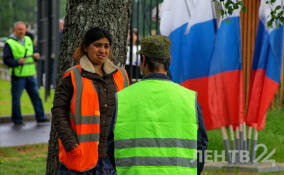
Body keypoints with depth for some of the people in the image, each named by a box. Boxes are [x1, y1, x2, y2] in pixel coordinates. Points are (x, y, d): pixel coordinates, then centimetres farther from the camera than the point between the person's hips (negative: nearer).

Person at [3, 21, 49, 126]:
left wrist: (36, 56, -2)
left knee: (36, 96, 3)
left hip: (30, 74, 5)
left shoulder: (28, 40, 15)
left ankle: (40, 118, 7)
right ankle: (17, 120, 10)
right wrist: (17, 62, -22)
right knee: (16, 98, 1)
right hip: (18, 75, -5)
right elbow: (6, 60, -8)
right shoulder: (9, 43, -3)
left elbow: (34, 53, 21)